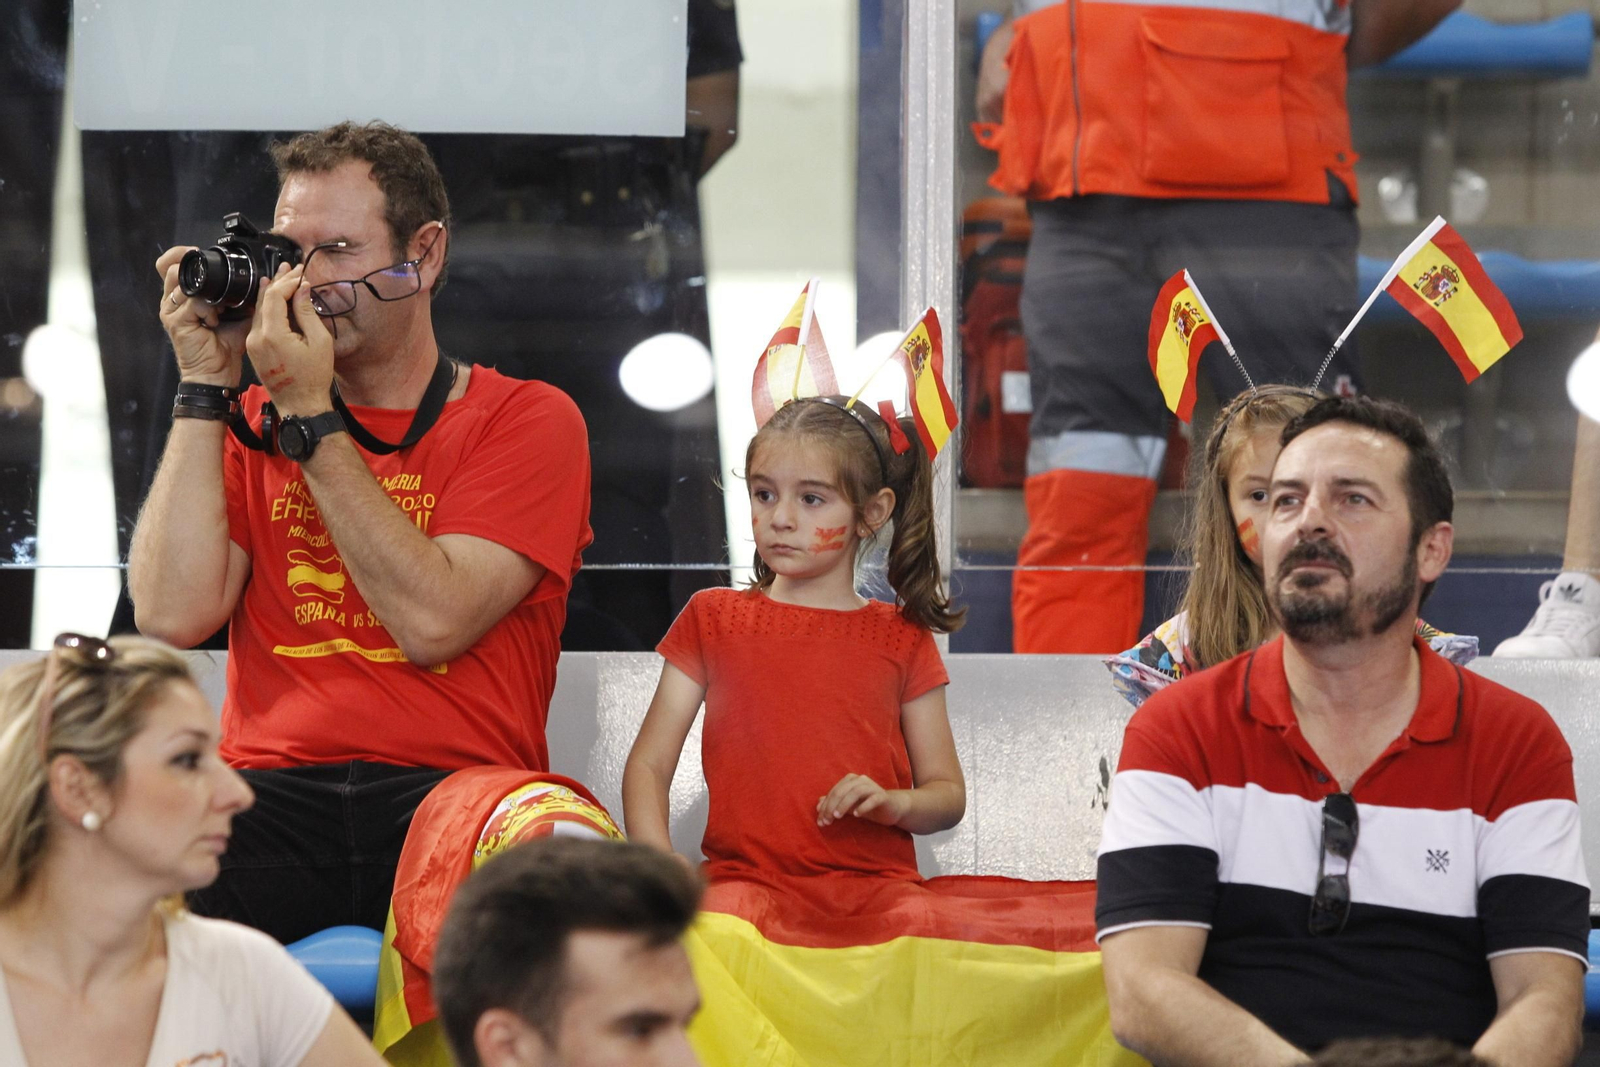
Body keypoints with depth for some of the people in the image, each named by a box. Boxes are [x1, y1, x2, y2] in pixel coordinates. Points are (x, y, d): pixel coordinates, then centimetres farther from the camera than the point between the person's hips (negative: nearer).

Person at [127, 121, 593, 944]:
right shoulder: (251, 424, 20)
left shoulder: (526, 420, 10)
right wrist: (205, 386, 5)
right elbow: (174, 614, 2)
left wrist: (310, 417, -3)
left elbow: (433, 622, -7)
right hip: (269, 795, 2)